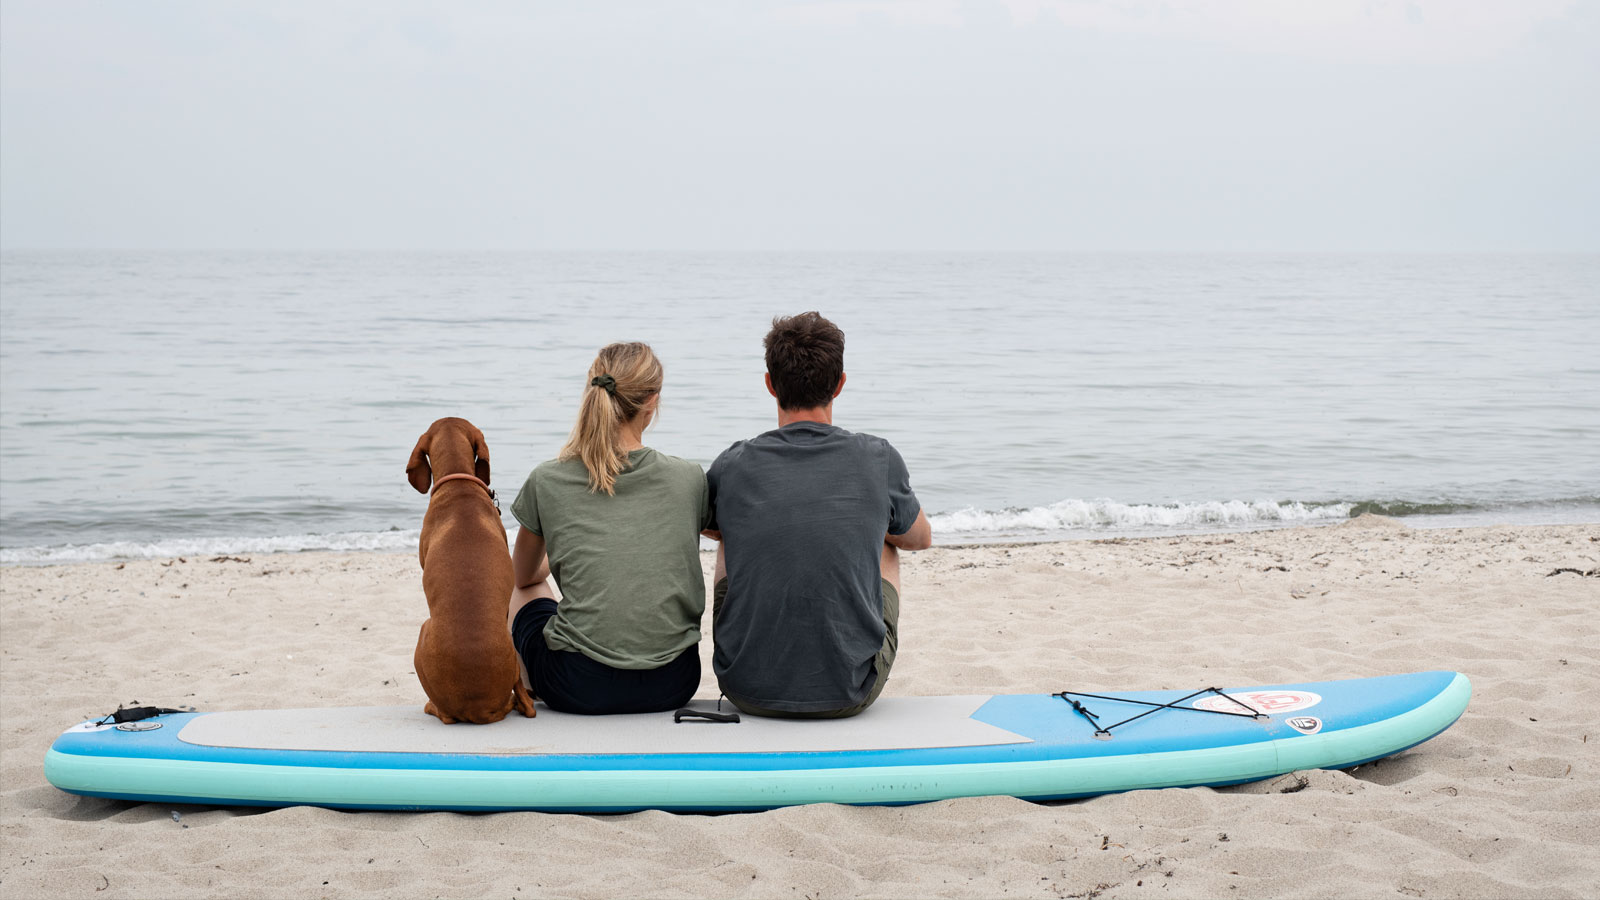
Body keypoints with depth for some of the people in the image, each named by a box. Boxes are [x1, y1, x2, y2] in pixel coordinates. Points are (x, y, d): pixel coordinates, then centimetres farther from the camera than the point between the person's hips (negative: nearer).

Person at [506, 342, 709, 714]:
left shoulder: (546, 481, -2)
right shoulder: (689, 478, -1)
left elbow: (524, 575, 16)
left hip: (579, 689, -1)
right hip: (672, 685, 1)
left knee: (521, 593, 31)